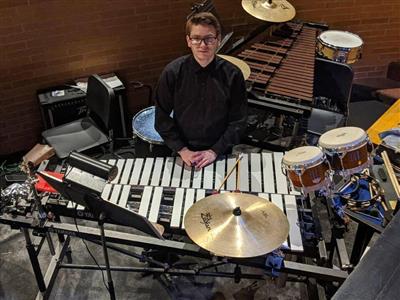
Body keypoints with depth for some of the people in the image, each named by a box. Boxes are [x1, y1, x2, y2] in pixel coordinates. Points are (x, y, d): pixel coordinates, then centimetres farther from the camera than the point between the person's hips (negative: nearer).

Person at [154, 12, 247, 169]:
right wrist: (182, 150, -10)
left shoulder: (232, 75, -7)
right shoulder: (172, 72, -8)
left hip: (220, 152, 0)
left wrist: (215, 151, -11)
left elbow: (238, 121, -3)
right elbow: (162, 118, -3)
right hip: (183, 150, 0)